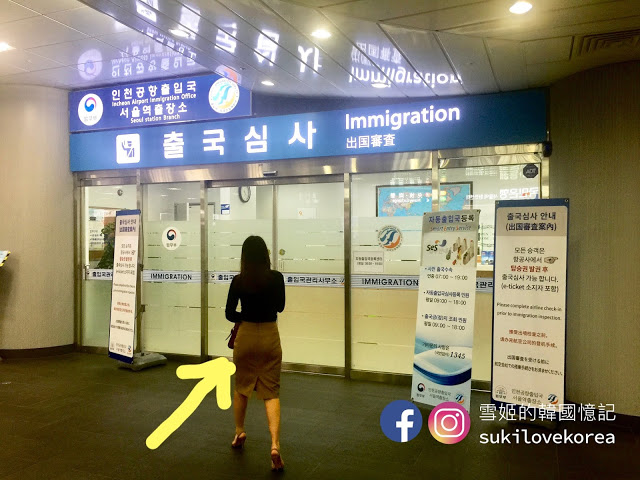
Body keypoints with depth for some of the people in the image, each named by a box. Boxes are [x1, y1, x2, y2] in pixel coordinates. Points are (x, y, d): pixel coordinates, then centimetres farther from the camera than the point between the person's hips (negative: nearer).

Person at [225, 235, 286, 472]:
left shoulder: (238, 280, -9)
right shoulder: (276, 278, -7)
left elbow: (230, 314, -1)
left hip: (246, 337, 0)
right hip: (270, 337, 0)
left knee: (241, 387, 22)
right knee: (271, 392, 5)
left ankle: (239, 432, 38)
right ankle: (275, 445, -9)